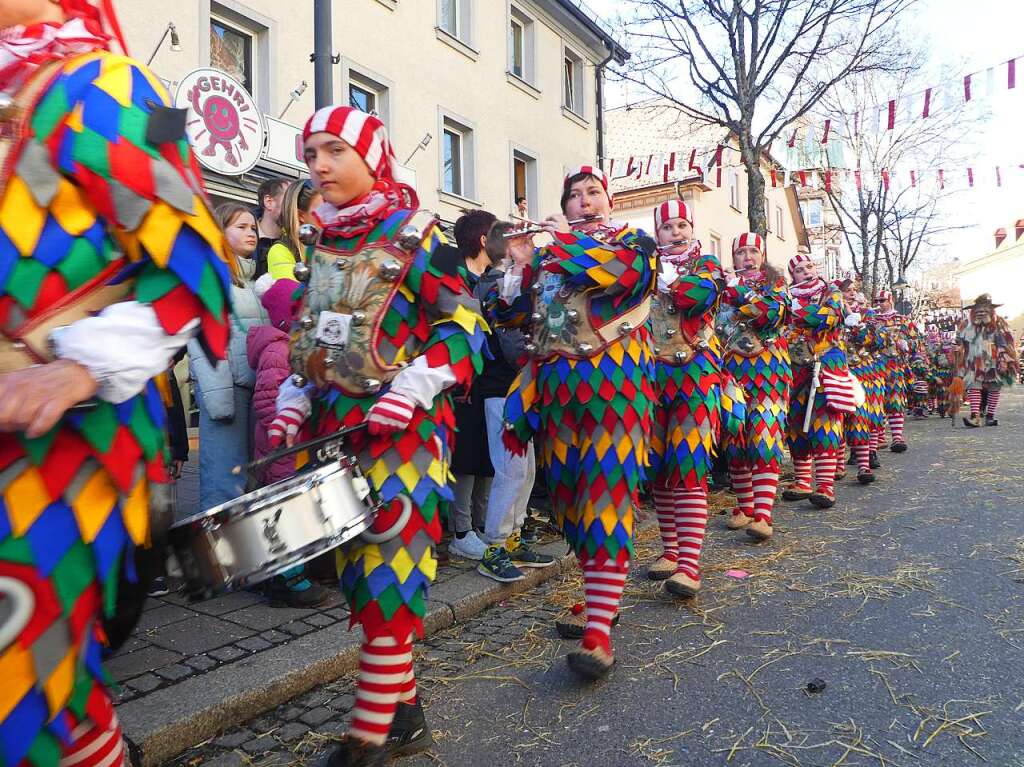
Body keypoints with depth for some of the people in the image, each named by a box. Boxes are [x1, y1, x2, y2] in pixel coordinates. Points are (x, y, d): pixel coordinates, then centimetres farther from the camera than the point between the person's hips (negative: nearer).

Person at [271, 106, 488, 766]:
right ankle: (405, 714, 27)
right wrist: (296, 398, 8)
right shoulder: (322, 244, 15)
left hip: (401, 428, -7)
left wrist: (413, 387, -21)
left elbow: (463, 327, -9)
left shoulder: (415, 233, -5)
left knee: (389, 572, -4)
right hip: (334, 425, 7)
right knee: (363, 573, 11)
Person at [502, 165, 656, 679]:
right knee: (568, 495, 8)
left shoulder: (635, 241, 9)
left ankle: (599, 632, -13)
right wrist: (519, 263, -1)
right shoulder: (545, 252, 20)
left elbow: (620, 274, -15)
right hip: (556, 384, 5)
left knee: (607, 496, -12)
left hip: (613, 383, -5)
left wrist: (569, 240, -4)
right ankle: (599, 596, 25)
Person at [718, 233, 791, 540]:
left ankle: (762, 516, -19)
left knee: (764, 436, -14)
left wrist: (740, 291, -9)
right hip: (733, 369, 3)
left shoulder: (775, 282, 11)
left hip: (768, 369, -3)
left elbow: (775, 312, -11)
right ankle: (745, 507, 15)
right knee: (735, 439, 2)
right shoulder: (727, 285, 18)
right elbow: (718, 324, 7)